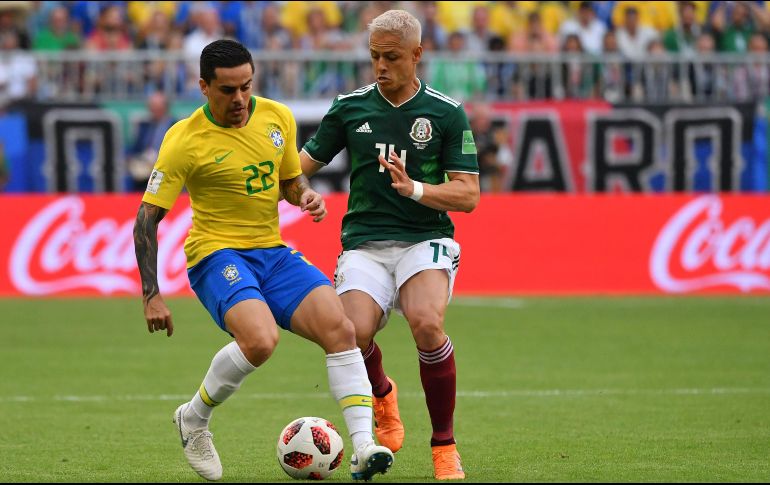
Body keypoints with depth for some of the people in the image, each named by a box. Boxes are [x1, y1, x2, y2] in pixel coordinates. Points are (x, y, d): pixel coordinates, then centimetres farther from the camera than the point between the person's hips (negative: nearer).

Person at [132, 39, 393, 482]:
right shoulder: (185, 141, -12)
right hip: (218, 257, -5)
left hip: (274, 254, 5)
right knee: (261, 339, -31)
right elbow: (147, 219, -8)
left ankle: (364, 449, -18)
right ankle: (194, 420, -6)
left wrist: (307, 196, -3)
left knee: (340, 328, -17)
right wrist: (151, 296, -14)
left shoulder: (278, 117, 4)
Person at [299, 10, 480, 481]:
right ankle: (382, 395, 16)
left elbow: (468, 195, -2)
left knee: (427, 323, -32)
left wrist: (414, 188, -18)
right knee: (353, 335, -25)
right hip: (364, 243, 2)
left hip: (425, 240, -2)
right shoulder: (351, 107, 8)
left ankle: (445, 447, -12)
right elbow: (302, 166, 15)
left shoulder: (448, 114, 1)